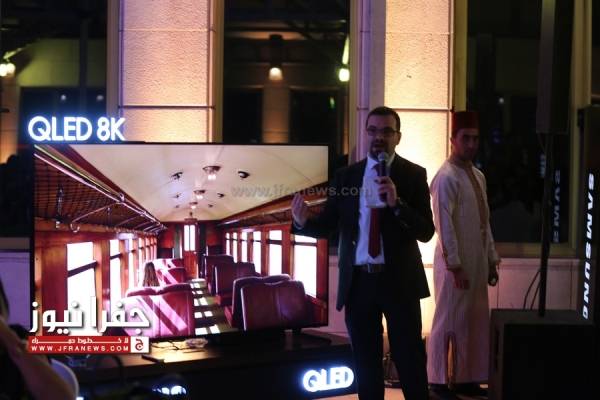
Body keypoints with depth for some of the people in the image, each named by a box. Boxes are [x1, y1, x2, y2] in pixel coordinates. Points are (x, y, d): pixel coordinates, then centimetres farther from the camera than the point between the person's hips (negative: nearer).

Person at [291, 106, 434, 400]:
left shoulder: (414, 174, -2)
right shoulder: (346, 176, 6)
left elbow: (426, 232, -10)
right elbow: (327, 226, 2)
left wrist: (396, 203, -25)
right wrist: (303, 221, -20)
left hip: (399, 280, -2)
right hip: (358, 281, 3)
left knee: (410, 360, 4)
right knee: (365, 363, 13)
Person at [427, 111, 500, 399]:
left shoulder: (478, 176, 13)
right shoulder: (446, 177, -13)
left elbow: (484, 222, 15)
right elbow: (444, 225, -17)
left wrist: (491, 260, 13)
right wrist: (455, 266, -19)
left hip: (478, 261, 8)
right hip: (455, 262, -8)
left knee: (476, 321, 11)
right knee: (449, 321, -2)